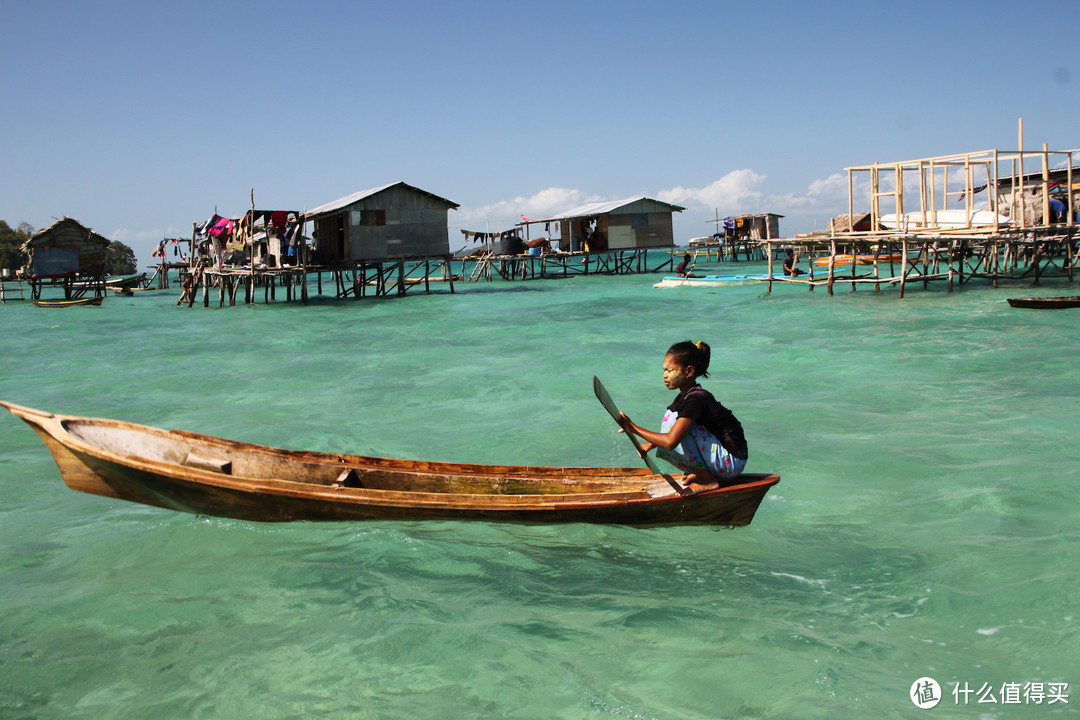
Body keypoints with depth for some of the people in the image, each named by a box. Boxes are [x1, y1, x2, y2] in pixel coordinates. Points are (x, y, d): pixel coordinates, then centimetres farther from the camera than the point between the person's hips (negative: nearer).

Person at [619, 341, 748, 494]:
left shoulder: (695, 399, -22)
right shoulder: (686, 396, 9)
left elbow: (670, 441, -29)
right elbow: (669, 438, 15)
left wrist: (635, 429, -21)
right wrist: (650, 444, -2)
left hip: (732, 462, -10)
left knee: (673, 420, -20)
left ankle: (707, 481, -14)